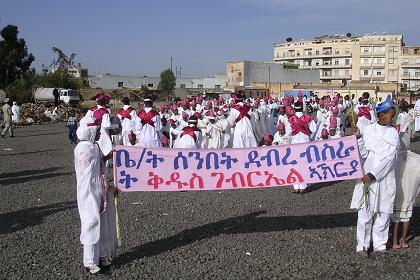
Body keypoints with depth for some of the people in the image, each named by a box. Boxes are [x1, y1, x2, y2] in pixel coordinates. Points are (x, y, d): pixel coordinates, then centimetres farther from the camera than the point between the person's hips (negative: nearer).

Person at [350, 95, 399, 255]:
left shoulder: (393, 133, 2)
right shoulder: (367, 130, 1)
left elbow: (389, 157, -7)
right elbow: (364, 154, -1)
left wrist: (372, 175, -14)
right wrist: (358, 138, -16)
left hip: (386, 178, 1)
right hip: (367, 176, -1)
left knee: (383, 213, 7)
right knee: (365, 212, -1)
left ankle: (380, 244, 20)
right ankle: (362, 245, 10)